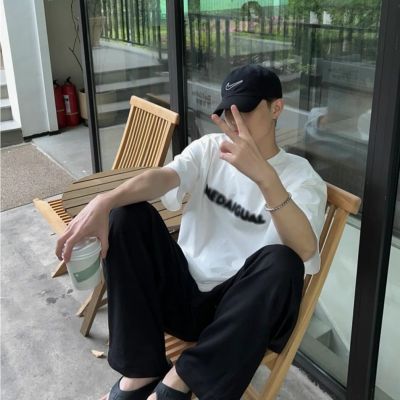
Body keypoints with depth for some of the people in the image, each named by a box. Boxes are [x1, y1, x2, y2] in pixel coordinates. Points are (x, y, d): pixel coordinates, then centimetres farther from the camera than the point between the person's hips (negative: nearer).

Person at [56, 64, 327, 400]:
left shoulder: (302, 177, -6)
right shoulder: (210, 148, 6)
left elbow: (306, 250, -28)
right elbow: (163, 177, -15)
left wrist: (264, 175, -44)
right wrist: (103, 202, -35)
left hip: (236, 308, -3)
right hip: (182, 290, 4)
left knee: (281, 261, -33)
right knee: (127, 213, -14)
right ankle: (141, 371, -13)